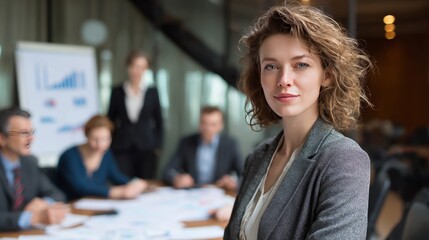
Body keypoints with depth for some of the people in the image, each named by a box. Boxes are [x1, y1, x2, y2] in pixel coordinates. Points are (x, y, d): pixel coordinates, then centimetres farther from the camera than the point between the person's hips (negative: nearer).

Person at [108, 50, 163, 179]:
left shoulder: (152, 92, 4)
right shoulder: (117, 91, 5)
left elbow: (159, 121, 8)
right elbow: (111, 120, 10)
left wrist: (158, 146, 2)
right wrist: (109, 146, 4)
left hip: (146, 148, 0)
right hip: (122, 149, 0)